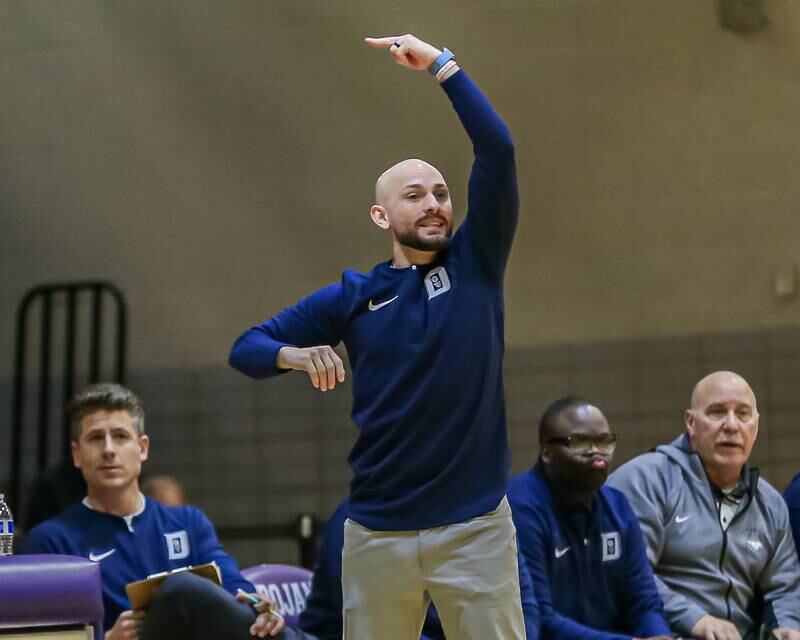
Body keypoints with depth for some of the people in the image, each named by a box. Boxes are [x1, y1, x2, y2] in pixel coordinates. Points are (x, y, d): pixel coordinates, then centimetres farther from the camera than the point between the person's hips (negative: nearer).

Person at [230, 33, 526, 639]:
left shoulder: (475, 264, 5)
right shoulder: (352, 295, 7)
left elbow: (497, 148, -5)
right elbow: (246, 348, 9)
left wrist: (439, 62, -6)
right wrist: (297, 355, -13)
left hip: (475, 526, -1)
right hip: (378, 532, 1)